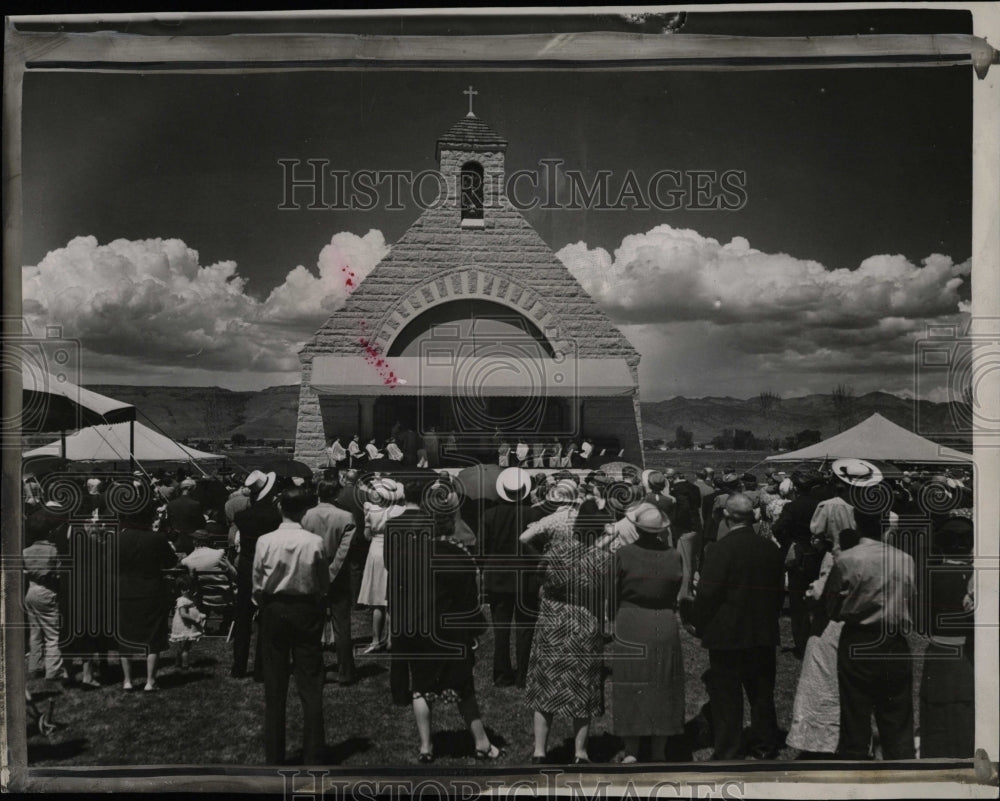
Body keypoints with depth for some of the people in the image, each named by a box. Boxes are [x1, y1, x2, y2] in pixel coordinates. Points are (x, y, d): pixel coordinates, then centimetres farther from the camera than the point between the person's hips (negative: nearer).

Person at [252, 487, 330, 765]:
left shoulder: (265, 542, -10)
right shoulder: (315, 543, -11)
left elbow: (258, 586, -3)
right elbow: (324, 585, -2)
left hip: (273, 612, 1)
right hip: (307, 611, -1)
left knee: (275, 689, 11)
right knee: (310, 688, 7)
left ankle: (274, 757, 18)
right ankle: (312, 758, 11)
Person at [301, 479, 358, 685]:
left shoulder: (307, 516, -6)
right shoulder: (346, 517, -12)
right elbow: (344, 551, -14)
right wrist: (331, 574, -8)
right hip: (338, 580, -2)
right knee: (342, 627, 6)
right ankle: (344, 673, 10)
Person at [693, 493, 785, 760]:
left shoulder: (718, 550, -17)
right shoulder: (770, 550, -1)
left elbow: (706, 594, -16)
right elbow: (779, 591, 7)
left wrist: (702, 628, -2)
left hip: (726, 636, -5)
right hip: (764, 635, 5)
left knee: (726, 697, 5)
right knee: (762, 693, 17)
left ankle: (728, 752, 10)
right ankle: (766, 746, 26)